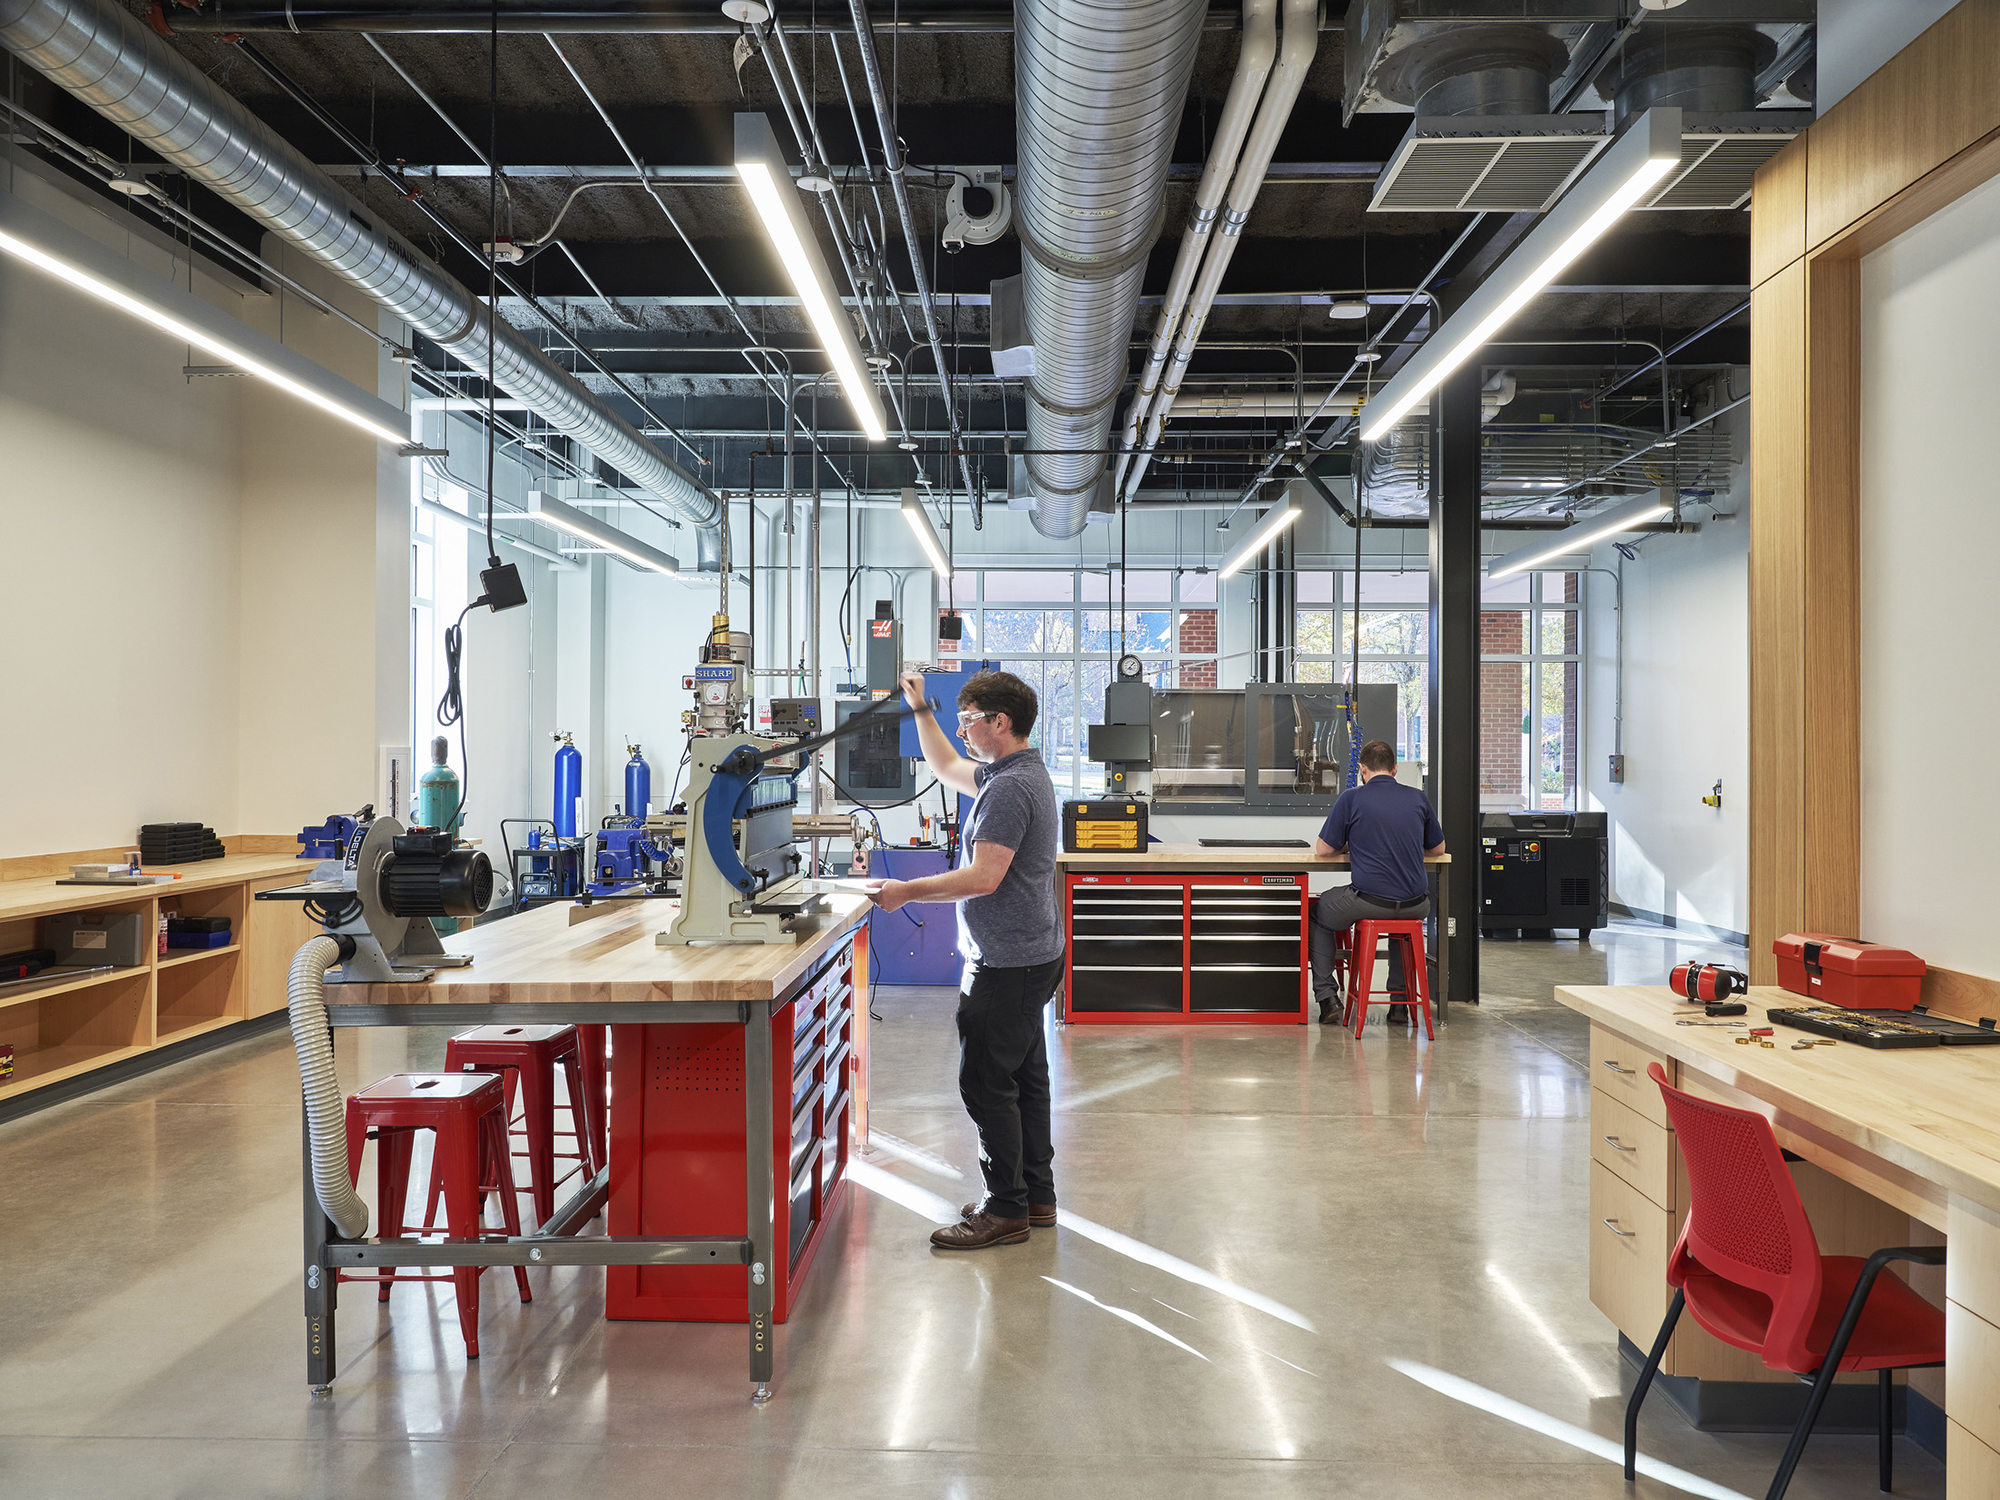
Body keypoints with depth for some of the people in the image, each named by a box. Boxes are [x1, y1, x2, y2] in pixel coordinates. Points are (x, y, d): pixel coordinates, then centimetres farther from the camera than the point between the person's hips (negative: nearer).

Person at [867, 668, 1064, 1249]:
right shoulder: (1019, 773, 13)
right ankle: (1036, 1195, 26)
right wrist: (920, 710, 24)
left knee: (987, 1084, -3)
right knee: (1025, 1077, 16)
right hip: (1030, 955, 11)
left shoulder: (1011, 788, -20)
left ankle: (1005, 1211, 5)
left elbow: (983, 877, -26)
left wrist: (906, 891, -19)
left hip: (1006, 965, -11)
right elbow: (947, 768, 28)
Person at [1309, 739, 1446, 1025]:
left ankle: (1327, 998, 15)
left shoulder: (1351, 798, -2)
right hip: (1415, 905, 4)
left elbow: (1322, 850, 3)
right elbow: (1438, 849, 19)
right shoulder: (1418, 798, 8)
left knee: (1317, 915, 25)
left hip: (1368, 901, -3)